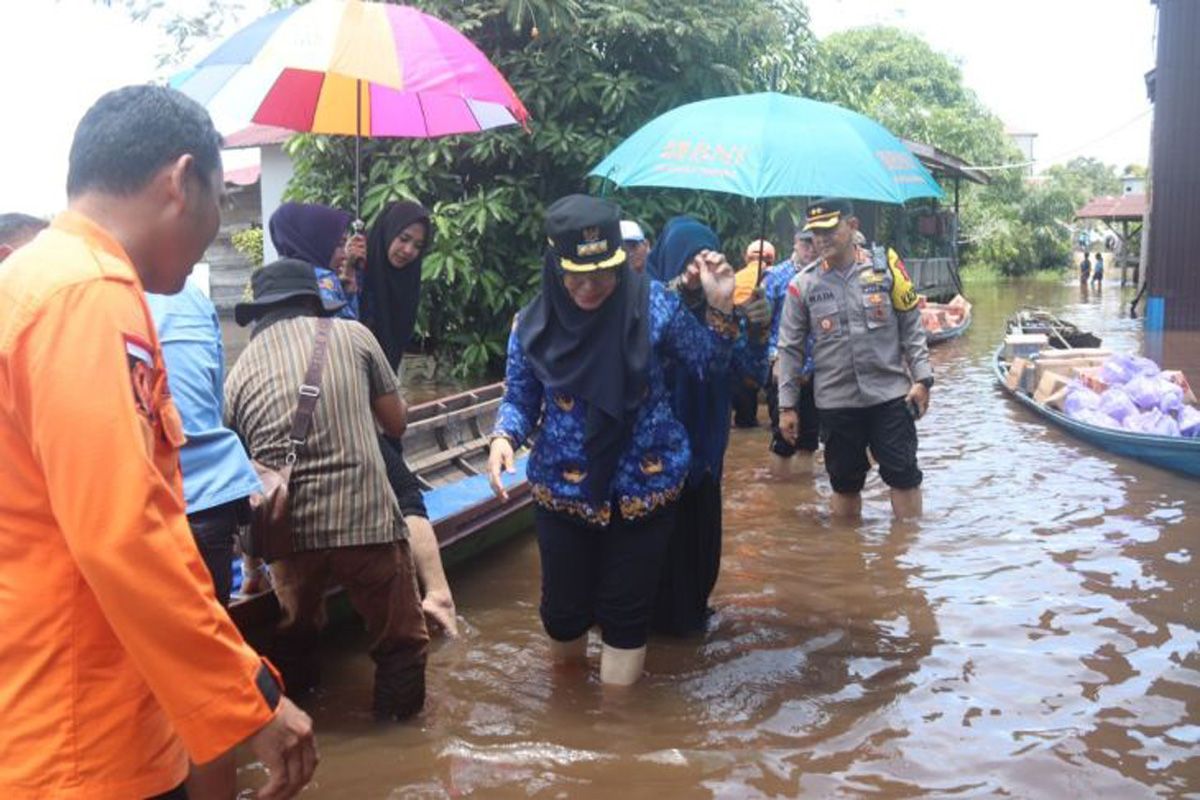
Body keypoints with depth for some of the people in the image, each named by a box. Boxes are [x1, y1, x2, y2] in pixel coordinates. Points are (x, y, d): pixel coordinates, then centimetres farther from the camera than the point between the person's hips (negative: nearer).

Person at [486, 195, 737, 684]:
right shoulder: (533, 323, -6)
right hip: (562, 490, 2)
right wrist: (503, 438, -19)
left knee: (626, 609, 9)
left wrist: (719, 307, -16)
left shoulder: (652, 303, -9)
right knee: (563, 605, 16)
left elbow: (708, 365, 0)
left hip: (644, 487, -1)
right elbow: (519, 399, 2)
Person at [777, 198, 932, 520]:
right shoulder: (803, 285, 0)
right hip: (835, 401, 1)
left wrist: (921, 378, -4)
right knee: (845, 484, 12)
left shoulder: (885, 268, -1)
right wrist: (787, 406, 2)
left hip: (890, 394, -1)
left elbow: (911, 328, 4)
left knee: (904, 476, 3)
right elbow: (790, 349, 3)